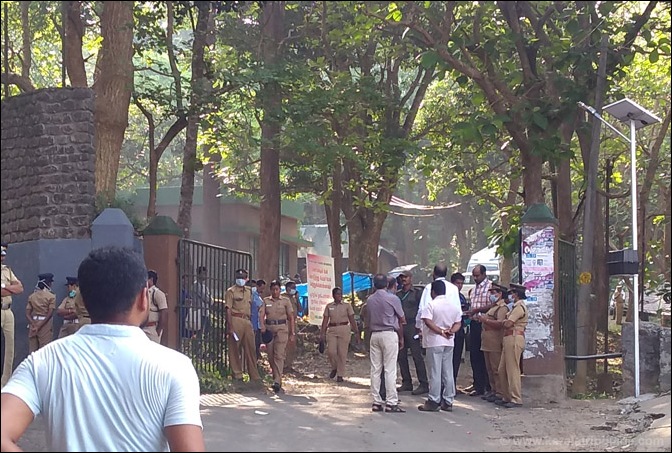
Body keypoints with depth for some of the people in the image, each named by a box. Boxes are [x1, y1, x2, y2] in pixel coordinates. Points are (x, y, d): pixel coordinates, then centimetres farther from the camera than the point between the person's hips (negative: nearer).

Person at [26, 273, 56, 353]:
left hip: (33, 325, 4)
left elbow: (28, 314, 2)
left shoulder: (31, 296, 9)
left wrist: (34, 325, -6)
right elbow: (49, 314, -12)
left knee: (32, 351, 5)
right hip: (45, 325, -4)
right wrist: (39, 326, -11)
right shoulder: (51, 296, -4)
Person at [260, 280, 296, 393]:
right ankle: (276, 377, 24)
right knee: (271, 356, 6)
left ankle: (277, 381, -20)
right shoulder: (266, 301, 9)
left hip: (282, 328, -3)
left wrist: (292, 333, 2)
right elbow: (262, 315, -2)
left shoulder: (285, 301, 5)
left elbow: (291, 317, 7)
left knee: (279, 355, -13)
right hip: (269, 328, 3)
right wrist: (262, 326, -20)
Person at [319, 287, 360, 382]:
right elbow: (325, 320, 7)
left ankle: (340, 375, 7)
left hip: (344, 330, -1)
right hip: (332, 330, 1)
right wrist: (322, 333, 0)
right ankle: (334, 368, 20)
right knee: (331, 351, -9)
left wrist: (356, 332, 0)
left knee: (342, 353, -2)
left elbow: (352, 320, 4)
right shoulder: (329, 306, 9)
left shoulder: (347, 305, 4)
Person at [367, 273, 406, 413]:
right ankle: (391, 403, -7)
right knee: (390, 370, -5)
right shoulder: (393, 299, -5)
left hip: (374, 335, 5)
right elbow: (401, 320, 2)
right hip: (390, 334, -4)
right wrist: (401, 338, 13)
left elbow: (369, 319, 8)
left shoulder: (369, 300, 7)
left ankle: (376, 402, 8)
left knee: (375, 369, 7)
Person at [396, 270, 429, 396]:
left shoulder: (417, 293, 2)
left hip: (412, 327, -6)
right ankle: (406, 383, 15)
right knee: (401, 356, 6)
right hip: (400, 327, 6)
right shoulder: (398, 294, 17)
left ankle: (423, 384, -8)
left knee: (417, 356, -8)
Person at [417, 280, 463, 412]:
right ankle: (448, 402, 11)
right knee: (448, 372, 9)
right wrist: (450, 331, -8)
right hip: (449, 342, 6)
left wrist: (441, 332, -14)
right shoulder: (453, 305, 9)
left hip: (434, 342, -5)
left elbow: (428, 321, -21)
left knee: (435, 373, -3)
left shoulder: (432, 305, -10)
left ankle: (433, 402, -1)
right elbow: (458, 323, 7)